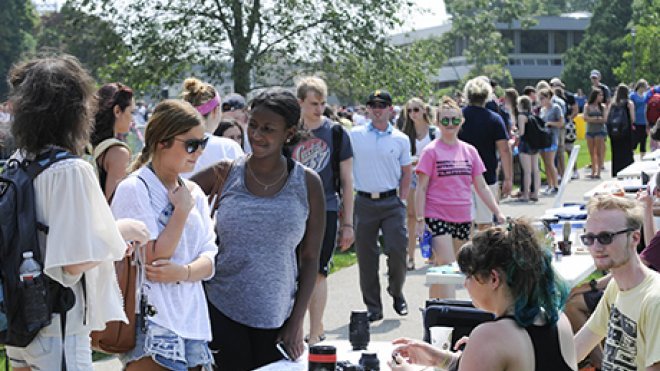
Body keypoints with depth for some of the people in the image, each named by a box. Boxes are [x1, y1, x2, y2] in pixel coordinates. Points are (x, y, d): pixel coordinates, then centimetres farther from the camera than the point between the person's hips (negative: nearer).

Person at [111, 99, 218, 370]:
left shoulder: (193, 193, 11)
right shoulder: (134, 189, -9)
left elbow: (210, 260, 7)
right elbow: (152, 261, -15)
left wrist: (183, 272, -14)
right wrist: (182, 211, -10)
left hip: (192, 321, 7)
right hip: (152, 325, -6)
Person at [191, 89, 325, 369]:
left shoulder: (307, 184, 0)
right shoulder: (225, 174, 0)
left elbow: (310, 259, 3)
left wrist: (297, 323, 0)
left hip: (277, 317, 0)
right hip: (222, 312, 0)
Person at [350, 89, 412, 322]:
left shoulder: (400, 139, 4)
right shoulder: (355, 135, 2)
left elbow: (406, 172, 10)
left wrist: (401, 200, 3)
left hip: (392, 202, 0)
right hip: (364, 202, 0)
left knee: (397, 250, -7)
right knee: (366, 256, 3)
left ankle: (397, 293, 20)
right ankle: (373, 307, 14)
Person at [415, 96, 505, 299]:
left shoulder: (469, 151, 9)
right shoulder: (431, 151, -4)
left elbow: (481, 186, 13)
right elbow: (421, 188, -5)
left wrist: (498, 212, 7)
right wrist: (420, 219, -11)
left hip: (462, 218, 4)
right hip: (437, 217, -4)